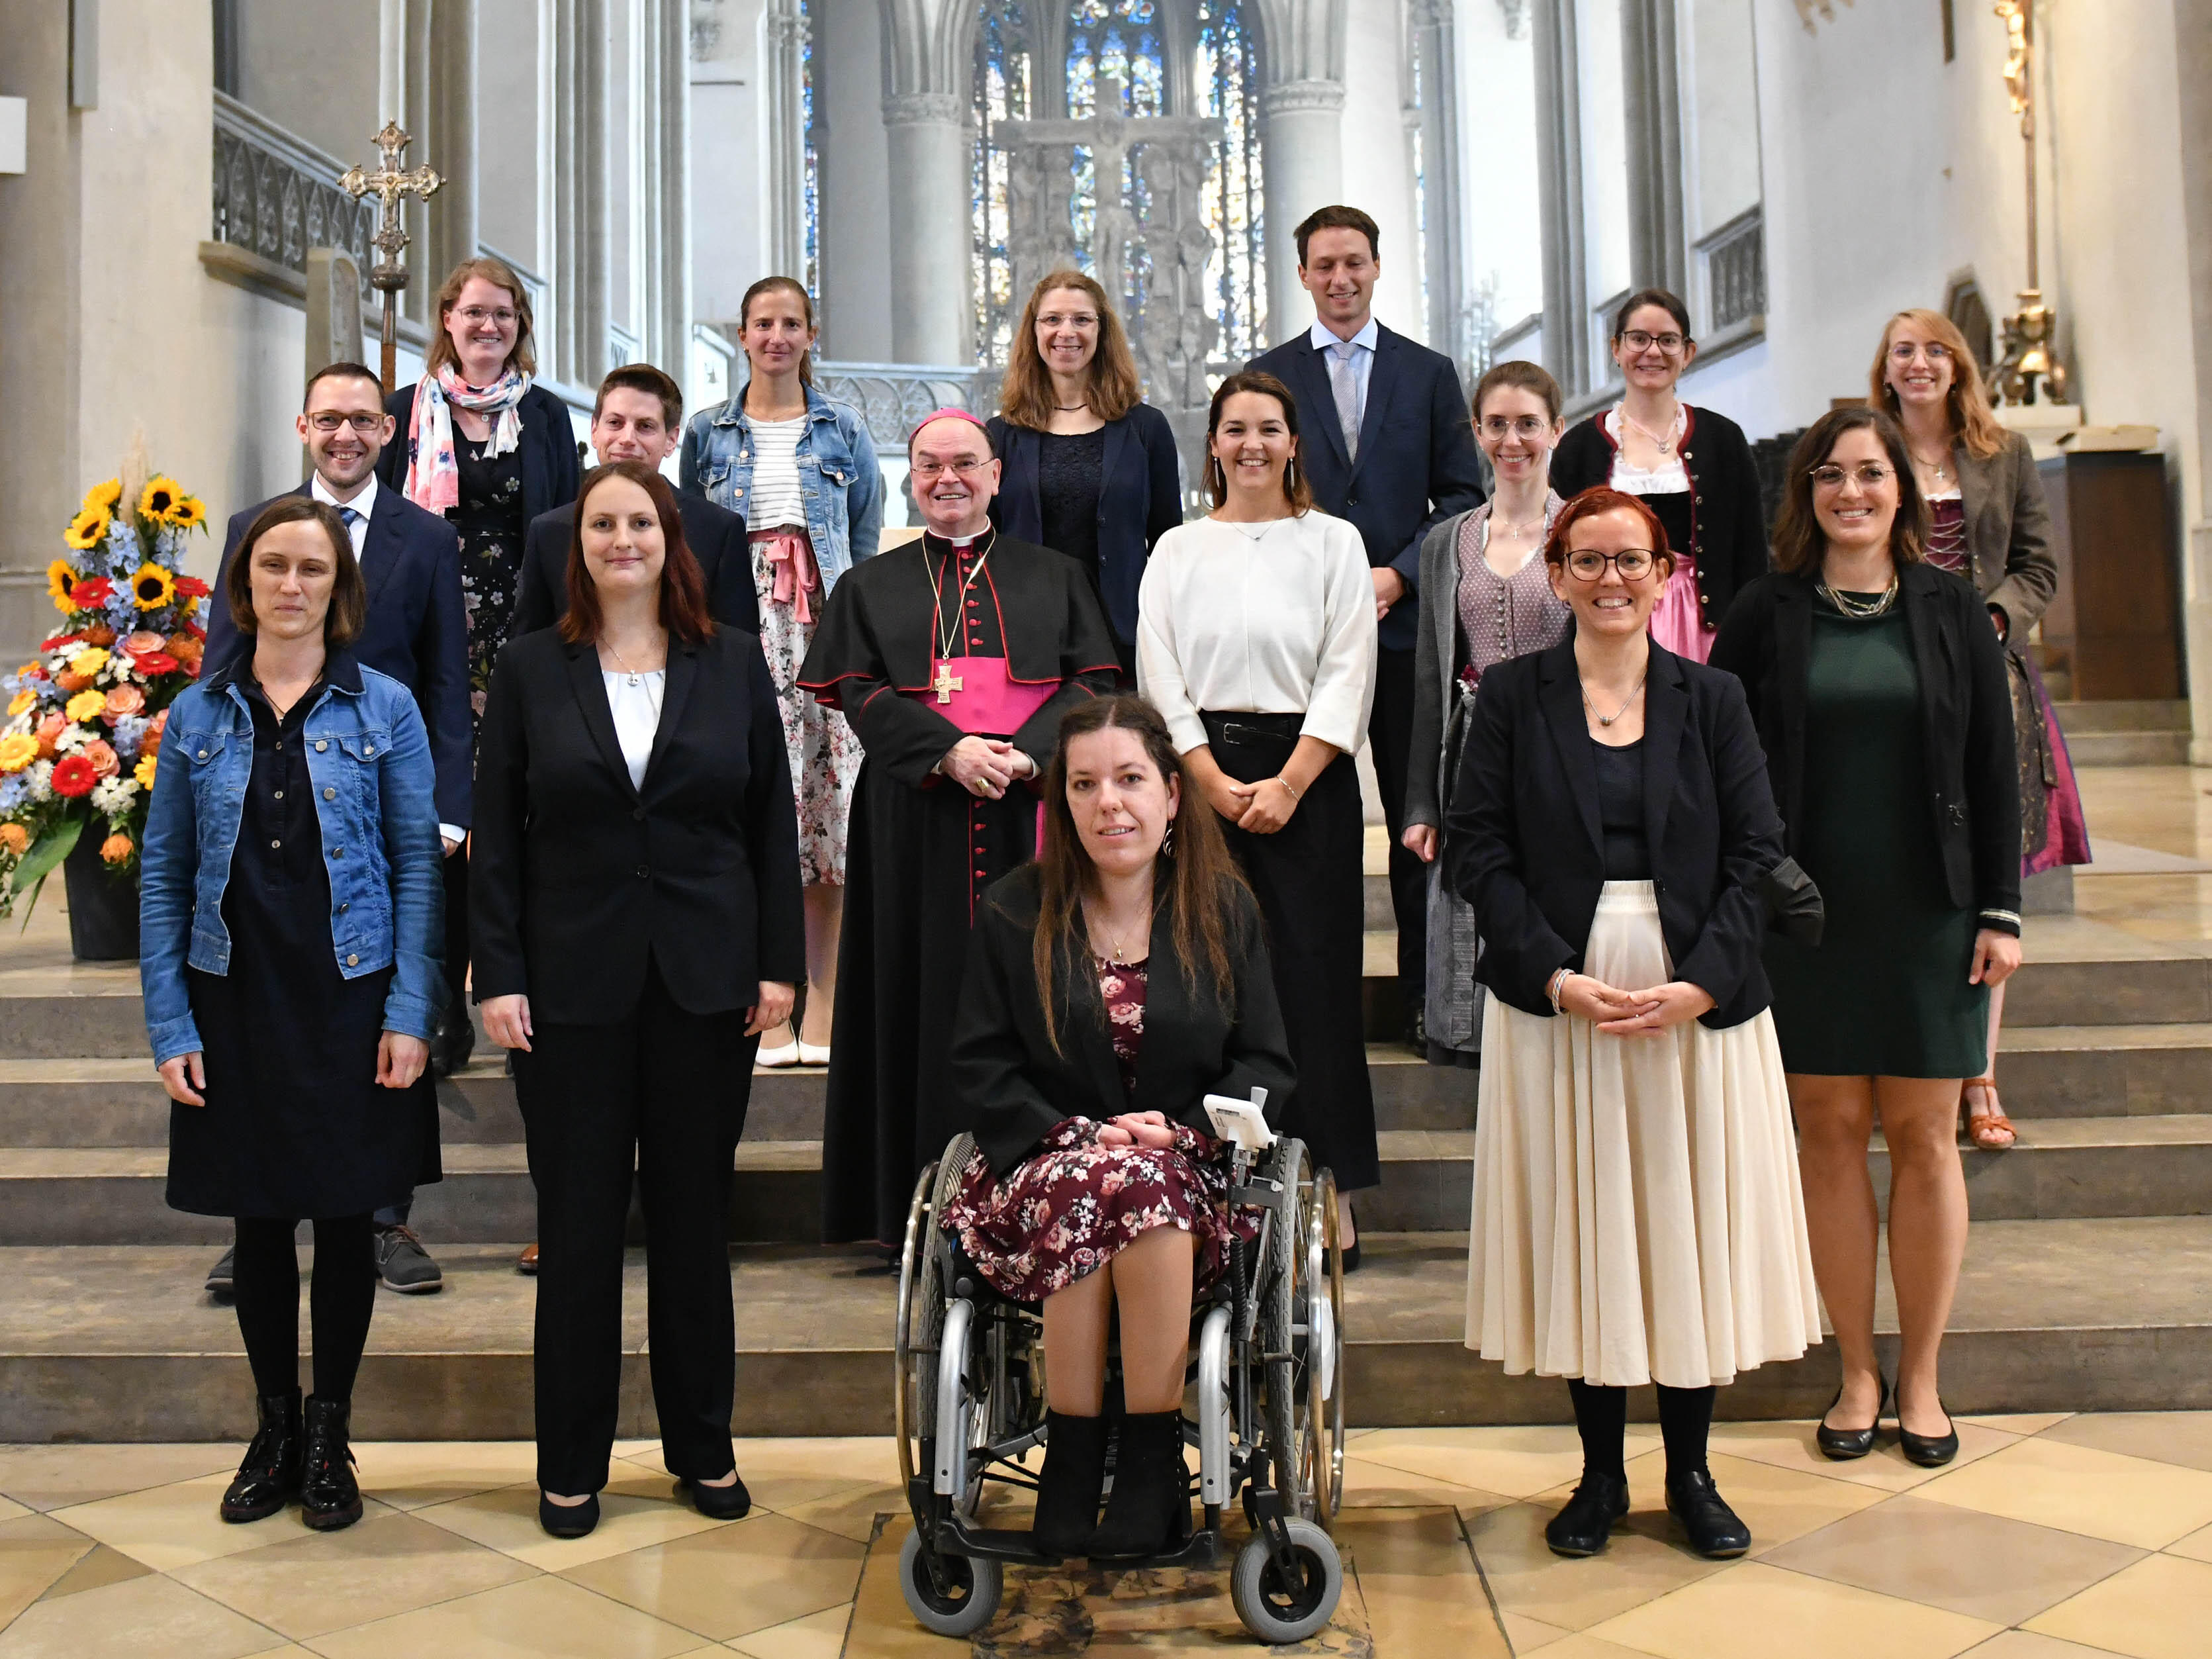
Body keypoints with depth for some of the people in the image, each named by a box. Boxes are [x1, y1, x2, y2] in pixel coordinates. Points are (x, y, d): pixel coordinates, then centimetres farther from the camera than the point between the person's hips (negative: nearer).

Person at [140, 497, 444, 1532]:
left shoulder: (384, 708, -1)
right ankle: (274, 1432, 26)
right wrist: (170, 1025, -2)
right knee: (258, 1220, 10)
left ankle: (330, 1437, 22)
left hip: (352, 1001, -2)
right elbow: (163, 875, 5)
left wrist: (411, 1014, -10)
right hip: (237, 1007, 2)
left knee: (346, 1216, 6)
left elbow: (417, 865, -3)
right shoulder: (196, 716, 5)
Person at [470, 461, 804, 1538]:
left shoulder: (733, 663, 5)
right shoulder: (531, 668, 4)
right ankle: (570, 1463, 19)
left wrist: (779, 962, -1)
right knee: (578, 1225, 5)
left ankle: (702, 1445, 24)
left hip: (707, 982, 1)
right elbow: (497, 835, 2)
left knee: (695, 1218, 9)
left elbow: (773, 822, 5)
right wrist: (498, 976, -5)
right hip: (574, 984, -1)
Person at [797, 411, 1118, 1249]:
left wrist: (1025, 754, -14)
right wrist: (948, 750, -15)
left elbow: (1092, 682, 4)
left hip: (1029, 816, 0)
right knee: (926, 993, -1)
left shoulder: (1055, 577, 14)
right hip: (916, 824, 0)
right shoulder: (870, 585, 14)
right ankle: (923, 1204, 5)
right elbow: (857, 692, 1)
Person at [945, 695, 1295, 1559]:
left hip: (1190, 1171, 0)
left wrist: (1180, 1131, -12)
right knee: (1092, 1192, -35)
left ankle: (1150, 1469, -21)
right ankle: (1071, 1470, -20)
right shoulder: (1012, 912, 6)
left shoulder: (1224, 909, 8)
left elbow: (1265, 1066, 7)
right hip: (1039, 1165, 0)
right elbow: (979, 1067, 4)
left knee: (1142, 1192, -35)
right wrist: (1078, 1136, -12)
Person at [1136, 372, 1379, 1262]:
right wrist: (1219, 786, -7)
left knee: (1312, 976, -4)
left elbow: (1347, 678, 0)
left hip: (1309, 778, -1)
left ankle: (1329, 1192, 1)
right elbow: (1160, 680, 5)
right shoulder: (1177, 551, 12)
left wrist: (1286, 785, -10)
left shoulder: (1334, 543, 7)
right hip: (1201, 779, 2)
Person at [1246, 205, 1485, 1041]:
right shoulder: (1267, 376, 9)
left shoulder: (1430, 373, 11)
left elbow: (1462, 495, 7)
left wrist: (1399, 573, -7)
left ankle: (1424, 994, 12)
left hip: (1403, 621, 1)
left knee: (1419, 816, 3)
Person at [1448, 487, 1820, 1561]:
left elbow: (1757, 856, 1)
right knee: (1579, 1229, 5)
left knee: (1694, 1227, 6)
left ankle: (1690, 1472, 22)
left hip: (1699, 1005, 1)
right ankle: (1599, 1473, 20)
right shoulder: (1512, 697, 3)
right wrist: (1559, 977, -14)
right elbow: (1477, 850, -3)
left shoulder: (1712, 700, 6)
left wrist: (1699, 983, -12)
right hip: (1556, 1000, -1)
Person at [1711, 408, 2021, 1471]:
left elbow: (1994, 771, 5)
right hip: (1806, 912, 0)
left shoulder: (1950, 609, 5)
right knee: (1830, 1134, 4)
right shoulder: (1766, 614, 2)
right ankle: (1858, 1372, 17)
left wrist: (2000, 911, 0)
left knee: (1923, 1138, 5)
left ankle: (1921, 1378, 18)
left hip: (1928, 912, 1)